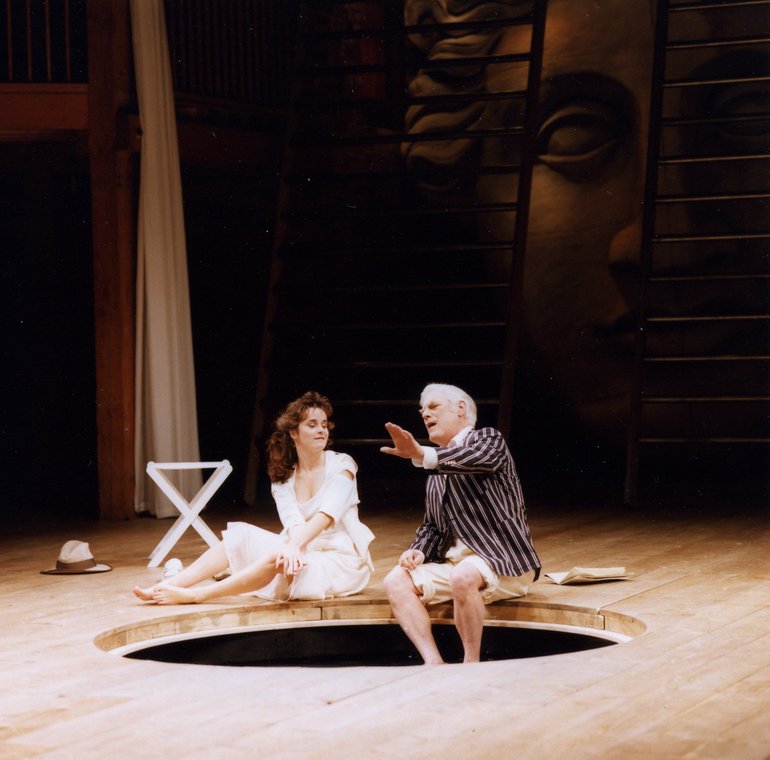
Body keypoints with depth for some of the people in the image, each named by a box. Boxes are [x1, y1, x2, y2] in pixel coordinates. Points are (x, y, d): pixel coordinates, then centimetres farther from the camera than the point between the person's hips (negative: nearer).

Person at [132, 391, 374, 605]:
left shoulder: (341, 465, -7)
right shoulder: (284, 477, 5)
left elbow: (327, 514, -22)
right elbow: (294, 522, -13)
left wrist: (294, 545, -38)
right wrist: (293, 548, -36)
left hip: (342, 561, -5)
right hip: (303, 552, 5)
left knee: (276, 559, -32)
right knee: (241, 534, -11)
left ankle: (194, 595, -34)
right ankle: (164, 587, -20)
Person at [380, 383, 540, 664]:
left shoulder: (488, 439, -2)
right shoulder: (436, 473, 19)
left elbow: (479, 458, -27)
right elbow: (431, 524, 20)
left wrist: (422, 455, -42)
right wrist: (418, 551, -4)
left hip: (503, 562, -7)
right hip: (455, 563, 7)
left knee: (463, 577, -37)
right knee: (397, 580, -13)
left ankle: (472, 664, -22)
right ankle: (434, 664, -21)